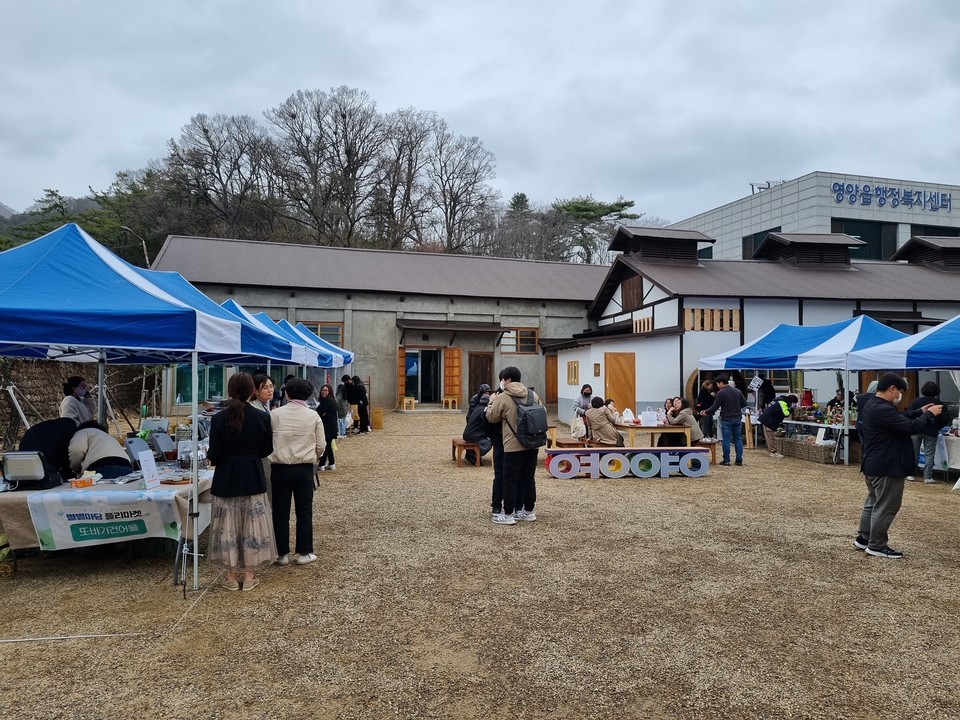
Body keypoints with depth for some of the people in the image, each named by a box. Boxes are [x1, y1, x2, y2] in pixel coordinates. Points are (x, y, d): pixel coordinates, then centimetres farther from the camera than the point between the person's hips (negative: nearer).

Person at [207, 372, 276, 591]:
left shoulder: (219, 418, -11)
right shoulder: (262, 417, -9)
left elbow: (214, 455, -10)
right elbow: (267, 450, -1)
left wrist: (210, 455, 13)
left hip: (226, 478, -1)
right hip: (253, 477, 1)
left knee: (228, 526, 10)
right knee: (252, 525, 10)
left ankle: (232, 577, 18)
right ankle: (249, 576, 16)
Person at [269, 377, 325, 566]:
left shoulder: (275, 414, -5)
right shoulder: (313, 416, -4)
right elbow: (321, 445, 0)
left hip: (280, 469, 0)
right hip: (304, 469, 0)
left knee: (280, 513, 10)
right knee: (304, 512, 11)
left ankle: (282, 554, 17)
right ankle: (304, 553, 16)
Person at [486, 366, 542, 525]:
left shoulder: (502, 397, -9)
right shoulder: (532, 395, 7)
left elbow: (491, 417, 0)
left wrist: (491, 402, 16)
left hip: (513, 446, -5)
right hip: (532, 445, 6)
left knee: (510, 480, 2)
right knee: (528, 478, 14)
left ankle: (508, 514, 6)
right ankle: (528, 511, 23)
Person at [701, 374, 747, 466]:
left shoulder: (721, 393, -11)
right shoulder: (737, 391, 6)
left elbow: (715, 407, -11)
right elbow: (744, 403, 11)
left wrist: (706, 412, 4)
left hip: (726, 419, -5)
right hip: (737, 418, 5)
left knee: (726, 440, 1)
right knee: (738, 439, 9)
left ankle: (726, 460, 3)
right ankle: (739, 460, 9)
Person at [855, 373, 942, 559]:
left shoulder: (874, 405, 10)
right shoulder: (883, 410, -26)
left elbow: (900, 418, 21)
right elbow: (910, 427, -26)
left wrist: (920, 411, 12)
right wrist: (930, 415, -12)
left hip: (874, 465, 11)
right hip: (886, 467, -11)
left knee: (873, 502, 20)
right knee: (885, 507, 0)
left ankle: (863, 538, 28)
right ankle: (877, 546, 9)